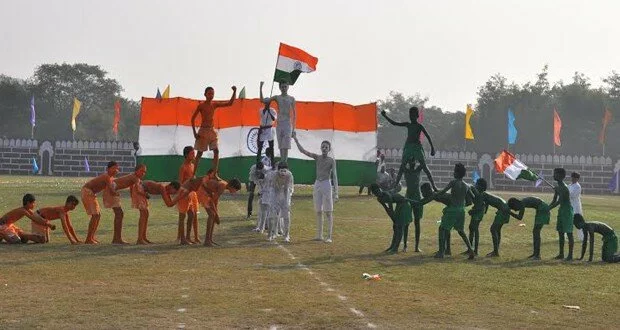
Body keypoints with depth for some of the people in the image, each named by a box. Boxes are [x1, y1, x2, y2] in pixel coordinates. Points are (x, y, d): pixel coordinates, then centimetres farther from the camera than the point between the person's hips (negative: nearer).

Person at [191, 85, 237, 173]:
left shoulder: (215, 104, 4)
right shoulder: (201, 105, -7)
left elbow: (230, 103, 1)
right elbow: (193, 118, -3)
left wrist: (234, 92, -11)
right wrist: (194, 132, -9)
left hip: (212, 130, 4)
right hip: (203, 130, -4)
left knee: (216, 151, -7)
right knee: (200, 153, 1)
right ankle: (194, 174, 9)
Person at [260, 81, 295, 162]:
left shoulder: (291, 99, 5)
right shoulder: (277, 97, 8)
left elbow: (294, 113, 4)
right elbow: (263, 100, 2)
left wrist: (293, 127, -2)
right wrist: (261, 88, -7)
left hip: (287, 123, -2)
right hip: (279, 123, 2)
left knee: (286, 146, -11)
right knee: (281, 146, 2)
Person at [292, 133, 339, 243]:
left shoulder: (331, 161, -4)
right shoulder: (317, 157, 9)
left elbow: (335, 176, -9)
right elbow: (303, 151, 5)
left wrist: (336, 192, -17)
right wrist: (296, 139, -6)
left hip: (326, 185, -5)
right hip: (317, 184, 5)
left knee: (328, 212, -6)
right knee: (318, 212, 8)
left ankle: (329, 237, -8)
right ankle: (319, 235, 13)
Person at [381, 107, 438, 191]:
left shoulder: (419, 126, -2)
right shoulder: (408, 125, 12)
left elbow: (428, 136, -5)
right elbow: (394, 123, 17)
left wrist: (432, 148, -12)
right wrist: (385, 116, 11)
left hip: (417, 147, -4)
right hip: (408, 147, 5)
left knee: (424, 167, -7)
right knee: (402, 166, 0)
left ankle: (433, 185, -6)